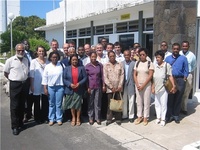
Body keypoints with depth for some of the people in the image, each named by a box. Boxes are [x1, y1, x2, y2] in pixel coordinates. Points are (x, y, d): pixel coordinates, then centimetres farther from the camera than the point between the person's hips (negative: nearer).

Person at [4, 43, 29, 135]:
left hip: (24, 84, 5)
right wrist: (13, 79, 5)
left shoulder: (26, 60, 7)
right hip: (15, 85, -5)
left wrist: (25, 80, 9)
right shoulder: (10, 60, -7)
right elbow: (6, 73, 1)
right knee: (14, 106, 0)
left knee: (22, 105, 14)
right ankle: (15, 126, 7)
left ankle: (20, 122, 28)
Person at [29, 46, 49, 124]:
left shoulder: (47, 61, 6)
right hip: (36, 85, -2)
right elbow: (31, 75, -4)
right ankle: (37, 118, 20)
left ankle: (45, 117, 21)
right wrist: (31, 86, -7)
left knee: (45, 102, 7)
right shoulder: (33, 61, -2)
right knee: (37, 102, 8)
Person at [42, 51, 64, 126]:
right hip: (50, 87, 1)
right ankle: (51, 119, 21)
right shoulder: (47, 66, 2)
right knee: (51, 104, 10)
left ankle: (59, 119, 17)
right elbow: (45, 78, 2)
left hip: (60, 87, -1)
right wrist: (45, 88, -1)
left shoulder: (61, 65, -1)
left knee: (58, 104, 5)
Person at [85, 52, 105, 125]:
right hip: (90, 87, -1)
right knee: (90, 103, 6)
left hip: (98, 87, 1)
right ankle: (91, 118, 17)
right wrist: (87, 87, -5)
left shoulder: (100, 65, 1)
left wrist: (103, 85, 1)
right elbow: (86, 77, 0)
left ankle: (97, 118, 17)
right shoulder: (87, 66, -1)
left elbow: (102, 75, 4)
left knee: (98, 103, 7)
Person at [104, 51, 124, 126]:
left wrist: (120, 86, -6)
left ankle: (118, 119, 16)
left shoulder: (119, 65, 6)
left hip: (118, 88, 1)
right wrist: (111, 87, -9)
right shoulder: (106, 65, 1)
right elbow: (105, 78, -4)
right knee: (110, 104, 3)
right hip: (110, 88, -1)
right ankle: (109, 119, 14)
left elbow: (122, 75, 2)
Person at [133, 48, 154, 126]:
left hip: (147, 85, -3)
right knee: (139, 101, 9)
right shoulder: (137, 63, 7)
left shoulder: (149, 63, -4)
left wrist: (143, 85, -13)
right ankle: (139, 116, 21)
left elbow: (150, 75, -10)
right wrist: (137, 85, -6)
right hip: (138, 85, 4)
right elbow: (134, 75, 6)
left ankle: (145, 118, 14)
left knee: (146, 102, 2)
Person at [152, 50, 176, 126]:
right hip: (156, 88, 4)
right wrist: (152, 87, 6)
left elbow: (170, 76, -7)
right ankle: (158, 117, 25)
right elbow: (153, 78, 7)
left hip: (164, 88, -4)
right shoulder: (155, 65, 5)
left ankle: (163, 119, 14)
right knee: (157, 104, 12)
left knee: (163, 104, 4)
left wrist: (174, 86, -15)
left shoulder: (167, 65, -6)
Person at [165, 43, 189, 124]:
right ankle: (169, 115, 12)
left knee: (178, 99, 6)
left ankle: (176, 115, 16)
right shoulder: (167, 58, 10)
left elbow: (186, 71, 4)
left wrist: (184, 80, -5)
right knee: (170, 98, 3)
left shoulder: (183, 58, 4)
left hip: (180, 80, -1)